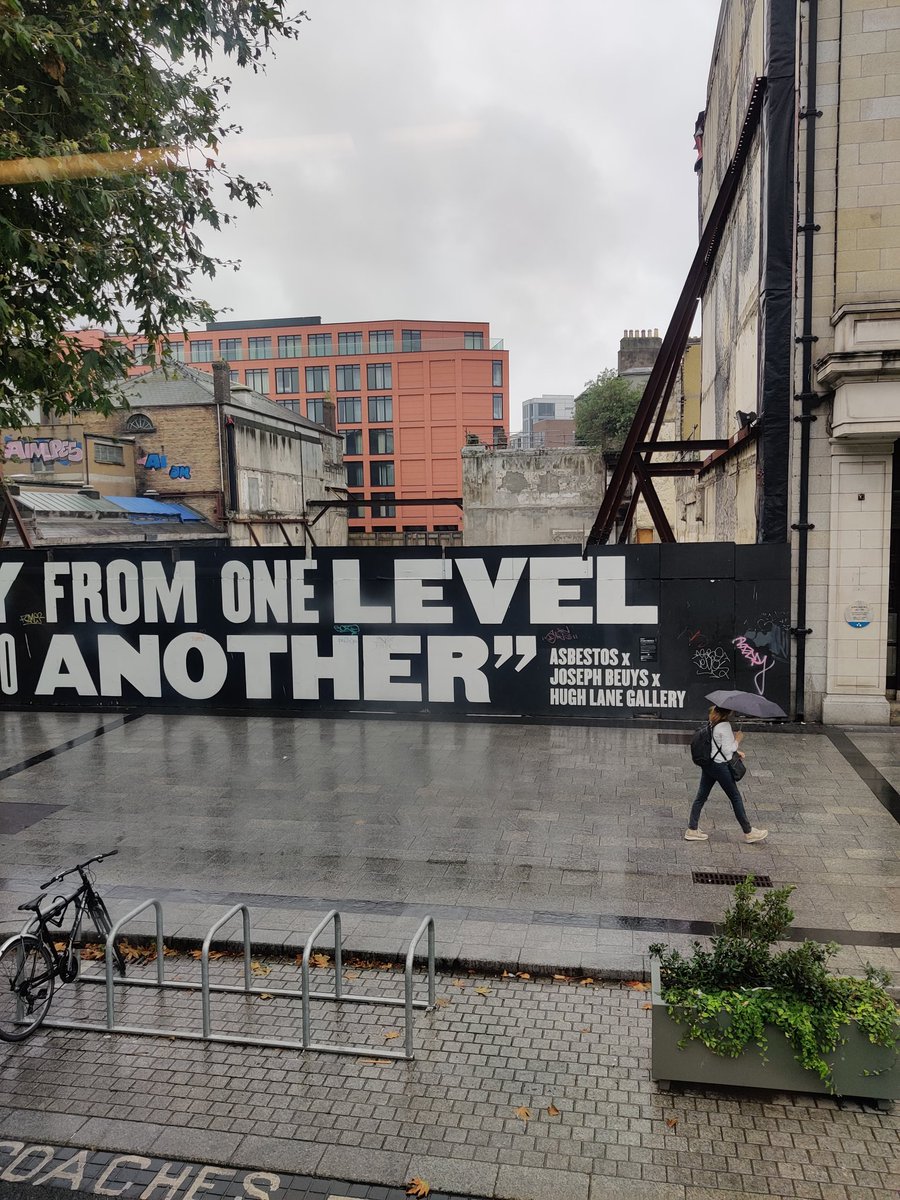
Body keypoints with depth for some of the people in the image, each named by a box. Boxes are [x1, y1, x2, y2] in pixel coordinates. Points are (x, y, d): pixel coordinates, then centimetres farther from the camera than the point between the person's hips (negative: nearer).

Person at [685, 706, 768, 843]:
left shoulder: (713, 721, 5)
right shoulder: (725, 726, -22)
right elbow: (727, 750, -19)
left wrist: (735, 750, 14)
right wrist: (738, 740, -5)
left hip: (707, 763, 8)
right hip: (720, 766, -8)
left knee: (701, 796, 12)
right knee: (736, 798, 7)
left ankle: (692, 830, 17)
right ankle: (748, 832, 20)